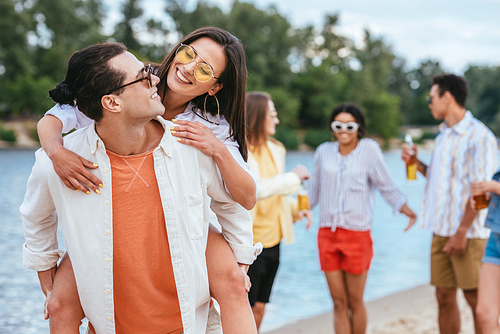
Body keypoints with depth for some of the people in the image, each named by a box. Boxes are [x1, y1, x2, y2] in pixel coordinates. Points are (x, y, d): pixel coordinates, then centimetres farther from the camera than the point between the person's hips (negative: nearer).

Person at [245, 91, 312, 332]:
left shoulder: (274, 149, 11)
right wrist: (294, 176, -19)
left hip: (271, 241, 8)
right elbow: (255, 189, -29)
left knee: (259, 308, 16)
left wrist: (295, 209, 4)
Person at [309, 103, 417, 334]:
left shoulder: (369, 149, -4)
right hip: (327, 234, 3)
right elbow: (314, 192, 17)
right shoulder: (324, 151, 7)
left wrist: (407, 210, -14)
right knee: (339, 303, 6)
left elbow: (386, 186, -5)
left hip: (357, 234, -3)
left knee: (355, 302, 7)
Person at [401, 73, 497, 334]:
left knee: (475, 299, 0)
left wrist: (462, 231, -18)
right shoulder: (443, 135, 15)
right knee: (444, 297, 11)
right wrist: (416, 163, 5)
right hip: (441, 230, 8)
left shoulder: (478, 136, -11)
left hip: (468, 233, -7)